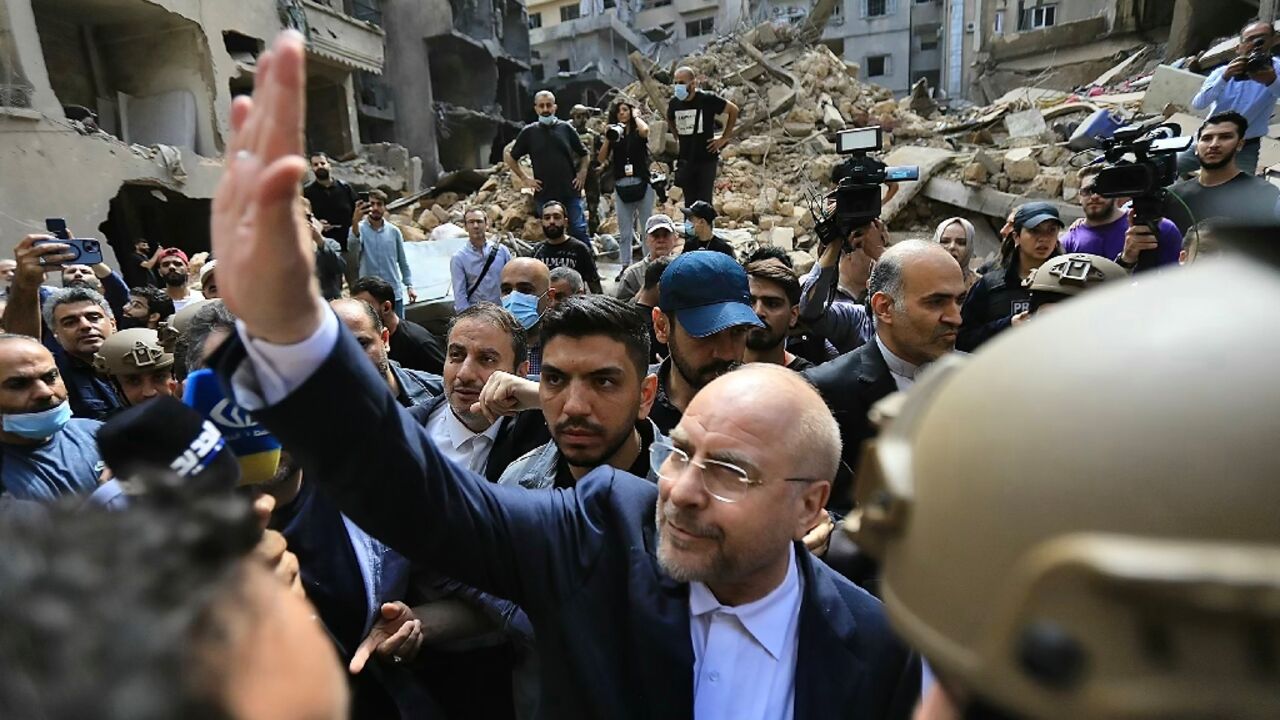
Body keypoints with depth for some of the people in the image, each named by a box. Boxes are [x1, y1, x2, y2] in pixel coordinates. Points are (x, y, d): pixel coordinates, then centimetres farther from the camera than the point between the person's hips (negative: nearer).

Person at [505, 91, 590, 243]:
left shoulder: (566, 128, 6)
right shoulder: (529, 132, 5)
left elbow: (584, 155, 15)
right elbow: (510, 156, 13)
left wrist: (582, 174, 1)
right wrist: (524, 178, 6)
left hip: (570, 191, 0)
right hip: (544, 194, 0)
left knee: (579, 231, -3)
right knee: (551, 235, 7)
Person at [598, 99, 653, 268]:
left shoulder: (638, 131, 5)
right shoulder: (613, 133, 11)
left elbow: (645, 130, -21)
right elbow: (602, 159, 4)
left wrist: (635, 116, -2)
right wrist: (608, 138, -8)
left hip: (642, 184, -2)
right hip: (621, 186, 3)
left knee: (647, 228, 1)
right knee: (624, 232, 6)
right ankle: (625, 267, 11)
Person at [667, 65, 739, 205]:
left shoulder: (707, 99, -11)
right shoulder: (674, 103, 2)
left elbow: (733, 110, 0)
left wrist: (724, 138, -2)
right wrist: (677, 136, 11)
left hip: (707, 159, -4)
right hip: (685, 161, 4)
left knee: (704, 203, -4)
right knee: (689, 202, 10)